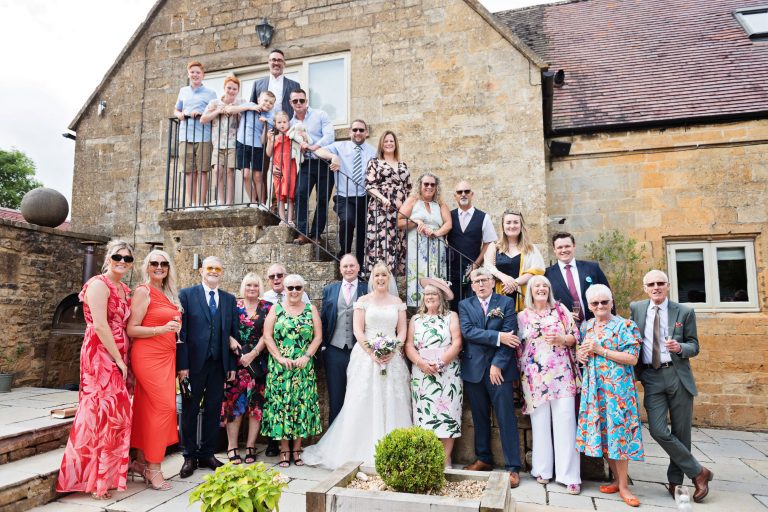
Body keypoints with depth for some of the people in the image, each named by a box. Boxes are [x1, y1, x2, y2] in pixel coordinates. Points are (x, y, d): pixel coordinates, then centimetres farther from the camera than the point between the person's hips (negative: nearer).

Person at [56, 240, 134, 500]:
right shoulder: (99, 284, -11)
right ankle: (96, 479, 8)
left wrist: (124, 360, 8)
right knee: (102, 411, -5)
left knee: (117, 412, 13)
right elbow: (100, 325, -18)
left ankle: (108, 473, 26)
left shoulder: (126, 290, 15)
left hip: (119, 357, 9)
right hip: (101, 355, -9)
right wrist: (119, 360, -15)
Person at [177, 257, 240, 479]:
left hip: (219, 364, 3)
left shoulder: (229, 299, 10)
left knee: (213, 410, 11)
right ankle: (190, 456, 22)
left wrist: (232, 365, 4)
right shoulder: (187, 294, -1)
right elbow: (181, 331, -6)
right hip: (194, 362, -3)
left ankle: (207, 454, 25)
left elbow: (234, 333, 9)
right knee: (190, 410, 8)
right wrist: (182, 364, -11)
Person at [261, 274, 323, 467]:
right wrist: (279, 357, -12)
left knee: (302, 404, 3)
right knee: (280, 403, 0)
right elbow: (267, 336, -2)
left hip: (303, 367, 1)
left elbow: (318, 336, 2)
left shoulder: (311, 310, 7)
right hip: (280, 367, -1)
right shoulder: (276, 309, 5)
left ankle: (297, 448, 15)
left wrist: (307, 356, -11)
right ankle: (284, 450, 11)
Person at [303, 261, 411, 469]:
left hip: (392, 358, 2)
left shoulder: (397, 302, 10)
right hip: (366, 356, -2)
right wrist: (372, 352, -15)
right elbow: (358, 330, -4)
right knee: (364, 404, -1)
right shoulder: (363, 301, 3)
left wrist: (392, 351, -10)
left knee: (392, 404, 3)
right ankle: (362, 451, 10)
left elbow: (402, 330, 6)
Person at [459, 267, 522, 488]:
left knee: (506, 418, -1)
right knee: (479, 418, 13)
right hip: (473, 369, 3)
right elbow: (467, 331, -9)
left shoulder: (506, 302, 3)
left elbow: (509, 336, -6)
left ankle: (513, 467, 7)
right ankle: (483, 459, 27)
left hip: (499, 368, -2)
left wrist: (498, 364, -13)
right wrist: (498, 336, -16)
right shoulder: (465, 305, 7)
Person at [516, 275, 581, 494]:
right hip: (535, 376, 1)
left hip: (562, 373, 0)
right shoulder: (522, 316, 7)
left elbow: (576, 336, 7)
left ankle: (569, 474, 4)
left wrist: (562, 340, -12)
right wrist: (520, 374, 6)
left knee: (565, 421, -4)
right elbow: (518, 347, 9)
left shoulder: (560, 309, 7)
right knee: (540, 422, 6)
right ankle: (542, 469, 19)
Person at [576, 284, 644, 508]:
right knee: (601, 431, 8)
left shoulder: (625, 326, -6)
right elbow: (580, 352, 21)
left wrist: (600, 350, -16)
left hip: (617, 387, -5)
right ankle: (617, 479, 23)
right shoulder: (585, 327, 11)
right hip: (593, 387, 6)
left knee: (617, 430, -4)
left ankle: (623, 486, 9)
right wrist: (579, 354, -3)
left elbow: (632, 358, -13)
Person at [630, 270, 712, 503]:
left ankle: (675, 480, 26)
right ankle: (698, 472, 11)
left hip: (678, 376, -1)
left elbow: (694, 346, 3)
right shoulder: (636, 308, 4)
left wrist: (680, 347, -18)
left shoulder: (685, 312, 0)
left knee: (681, 431, 7)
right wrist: (634, 370, 7)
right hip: (651, 377, 1)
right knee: (658, 430, -8)